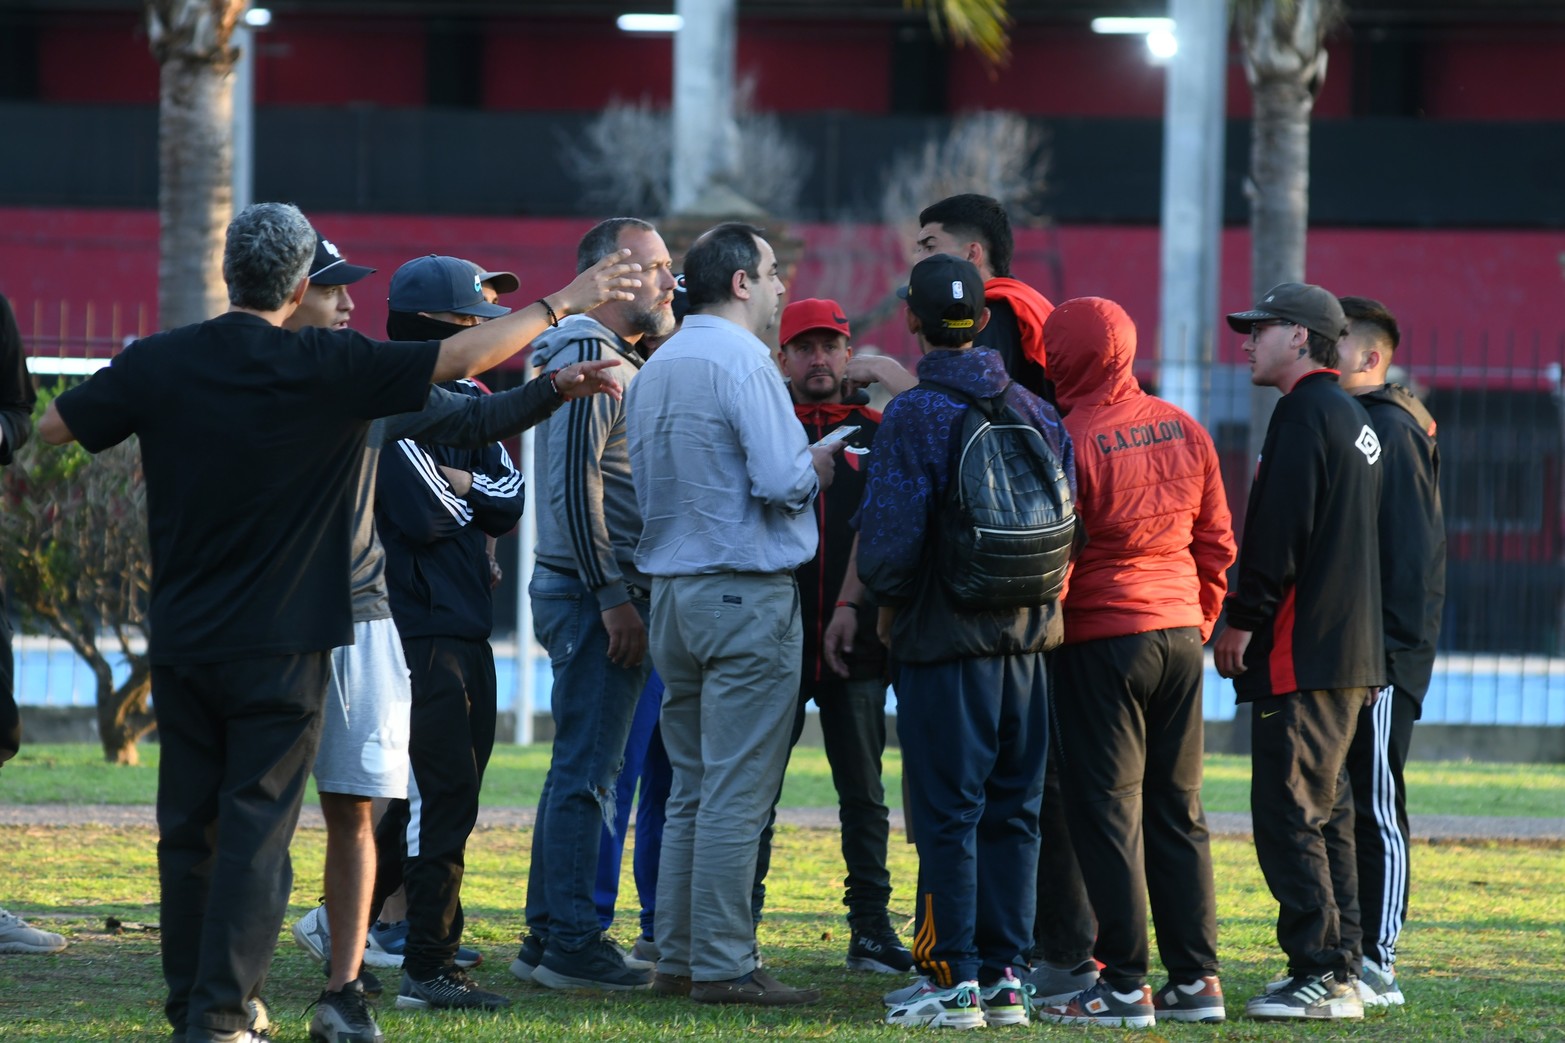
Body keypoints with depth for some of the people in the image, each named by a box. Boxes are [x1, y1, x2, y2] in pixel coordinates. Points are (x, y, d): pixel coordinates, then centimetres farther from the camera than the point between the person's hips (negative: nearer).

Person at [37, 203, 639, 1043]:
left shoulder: (156, 363, -3)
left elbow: (52, 427, 7)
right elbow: (465, 356, -6)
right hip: (279, 647, -3)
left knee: (188, 826, 11)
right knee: (255, 831, -1)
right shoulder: (326, 368, -11)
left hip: (179, 639, 3)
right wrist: (561, 305, 6)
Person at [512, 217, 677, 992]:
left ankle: (549, 939, 16)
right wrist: (612, 597, -21)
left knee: (579, 770, 12)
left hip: (603, 600, 10)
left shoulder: (618, 360, 20)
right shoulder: (589, 356, -13)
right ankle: (571, 945, -7)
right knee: (587, 770, -8)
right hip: (593, 596, -10)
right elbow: (574, 484, -21)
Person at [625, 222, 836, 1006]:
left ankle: (676, 956, 14)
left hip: (673, 589, 8)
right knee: (736, 794, -6)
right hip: (748, 590, -8)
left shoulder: (654, 370, 13)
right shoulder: (742, 361, -13)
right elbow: (779, 481, -21)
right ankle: (723, 965, -7)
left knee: (691, 788, 14)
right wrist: (818, 470, 1)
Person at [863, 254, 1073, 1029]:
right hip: (1026, 635, 6)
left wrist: (888, 600, 4)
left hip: (944, 643, -6)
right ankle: (1004, 974, 10)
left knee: (946, 812, -2)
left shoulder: (914, 416, -11)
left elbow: (891, 534, -15)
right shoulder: (1037, 414, 8)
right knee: (1012, 812, 10)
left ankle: (952, 978, -3)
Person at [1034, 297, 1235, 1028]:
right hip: (1181, 635, 6)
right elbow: (1217, 542, 12)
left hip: (1103, 637, -6)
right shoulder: (1184, 431, 7)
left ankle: (1125, 985, -4)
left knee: (1108, 812, -2)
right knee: (1178, 810, 11)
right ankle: (1195, 978, 11)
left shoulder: (1073, 439, -13)